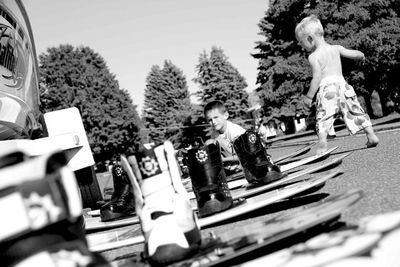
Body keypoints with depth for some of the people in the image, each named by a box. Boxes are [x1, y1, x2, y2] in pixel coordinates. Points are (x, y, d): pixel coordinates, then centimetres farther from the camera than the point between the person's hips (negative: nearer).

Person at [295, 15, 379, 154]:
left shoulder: (313, 57, -6)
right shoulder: (336, 48, 11)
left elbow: (316, 78, -12)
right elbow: (354, 54, 18)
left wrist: (309, 96, -6)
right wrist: (361, 56, 42)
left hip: (326, 87, -6)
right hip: (342, 83, 6)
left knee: (323, 118, -5)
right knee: (356, 111, 13)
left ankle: (322, 144, -19)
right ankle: (371, 135, 12)